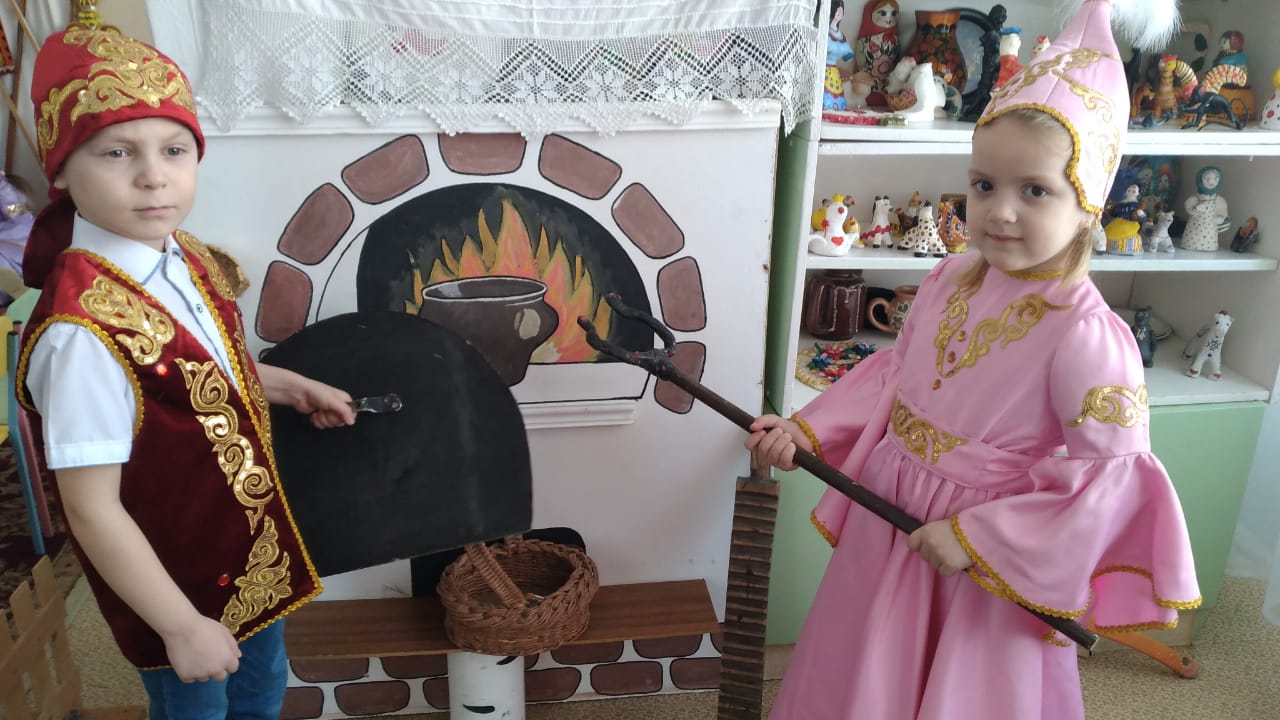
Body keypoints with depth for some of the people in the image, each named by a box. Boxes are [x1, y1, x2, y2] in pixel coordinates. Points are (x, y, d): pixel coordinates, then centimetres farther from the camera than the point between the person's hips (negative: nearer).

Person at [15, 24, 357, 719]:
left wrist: (294, 387, 6)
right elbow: (92, 510, -27)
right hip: (175, 582, -7)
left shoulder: (185, 257, -9)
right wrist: (182, 627, -21)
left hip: (252, 545, 7)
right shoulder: (82, 330, -33)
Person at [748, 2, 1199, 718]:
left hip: (991, 562, -5)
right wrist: (808, 431, 1)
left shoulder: (1085, 335, -23)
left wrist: (977, 538, -20)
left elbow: (1111, 476, -21)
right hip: (889, 532, 6)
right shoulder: (949, 281, -4)